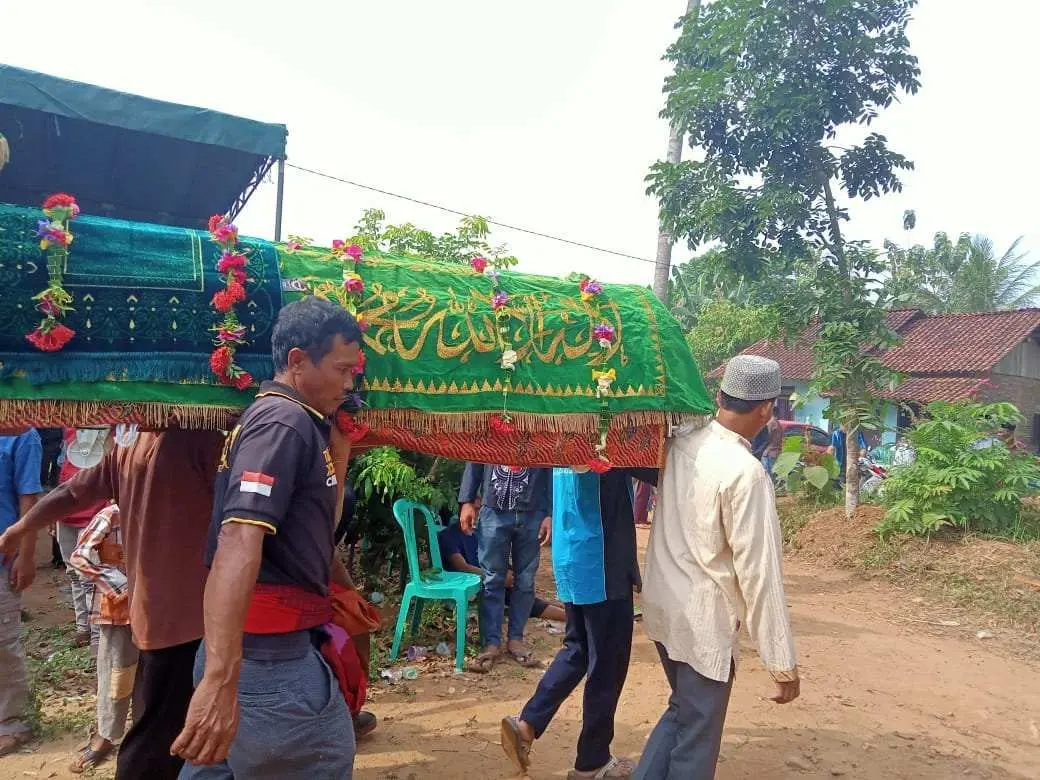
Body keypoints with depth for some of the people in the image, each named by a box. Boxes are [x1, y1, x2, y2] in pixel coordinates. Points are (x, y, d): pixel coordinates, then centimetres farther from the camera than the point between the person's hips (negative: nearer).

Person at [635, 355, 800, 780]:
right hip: (704, 620, -7)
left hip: (663, 604, 7)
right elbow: (759, 572, -21)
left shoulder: (678, 442, -3)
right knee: (697, 737, 11)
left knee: (681, 712, 27)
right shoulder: (746, 473, -22)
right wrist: (783, 664, -14)